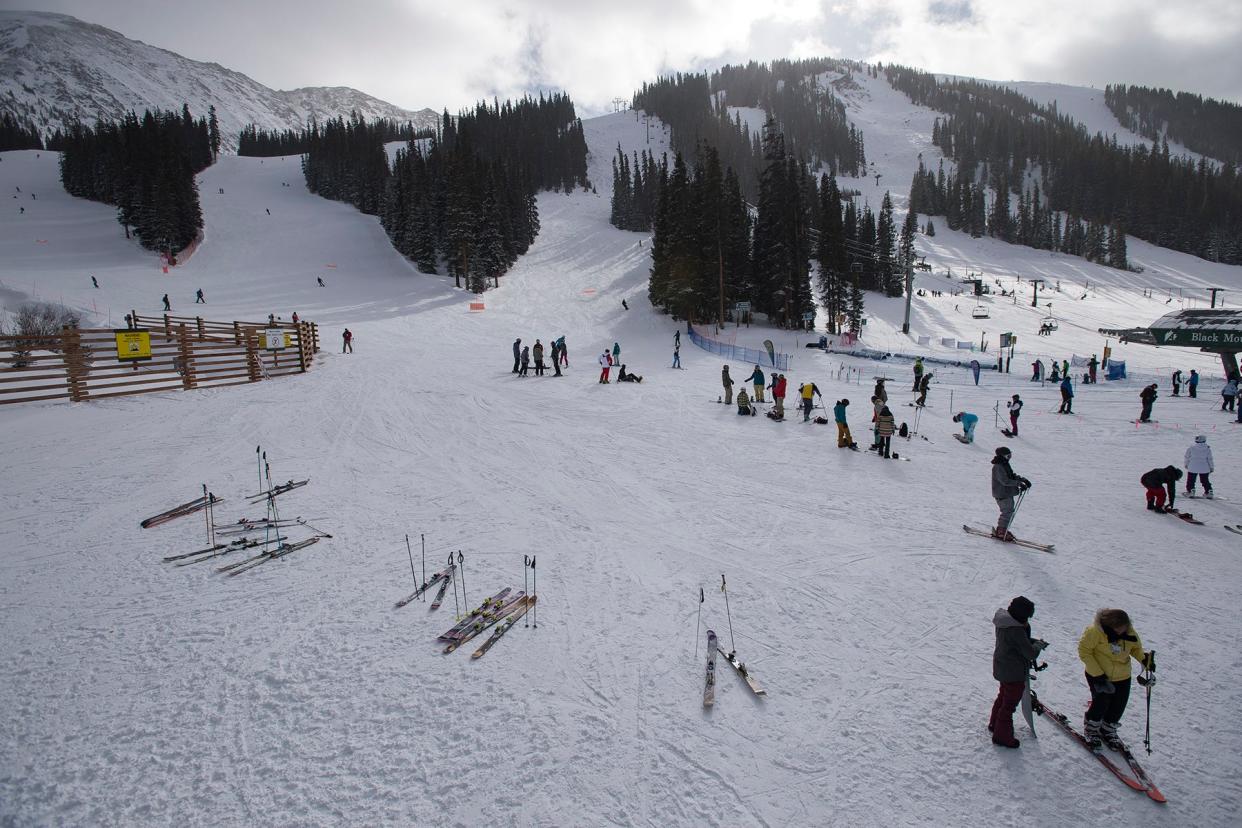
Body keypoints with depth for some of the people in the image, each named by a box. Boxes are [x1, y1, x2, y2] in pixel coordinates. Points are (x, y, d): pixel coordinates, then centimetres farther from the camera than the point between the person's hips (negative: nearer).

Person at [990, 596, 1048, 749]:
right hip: (1014, 673, -9)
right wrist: (1038, 645, -5)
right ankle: (1002, 736, 23)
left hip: (1001, 668, 9)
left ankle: (995, 724, 45)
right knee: (1010, 703, 9)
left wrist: (1033, 641, 1)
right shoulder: (1016, 630, -32)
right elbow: (1031, 653, -24)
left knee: (1003, 696, 28)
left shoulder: (1004, 622, -3)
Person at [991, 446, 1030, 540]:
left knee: (1010, 511, 14)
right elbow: (1005, 481, -26)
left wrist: (1023, 479, 5)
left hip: (1008, 493, 10)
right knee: (1007, 512, -7)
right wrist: (1019, 483, -26)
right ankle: (1001, 532, 3)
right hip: (1002, 495, -10)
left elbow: (1012, 476, 19)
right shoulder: (998, 467, -21)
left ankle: (1002, 529, 25)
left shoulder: (1005, 465, 12)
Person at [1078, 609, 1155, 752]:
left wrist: (1144, 659, -14)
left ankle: (1108, 731, 37)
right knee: (1101, 703, -7)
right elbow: (1084, 651, -19)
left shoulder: (1129, 632, -10)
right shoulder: (1094, 631, -25)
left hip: (1122, 677, 5)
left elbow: (1136, 648, 8)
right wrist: (1098, 674, -21)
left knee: (1119, 706, 9)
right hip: (1098, 675, -5)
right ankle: (1091, 730, 21)